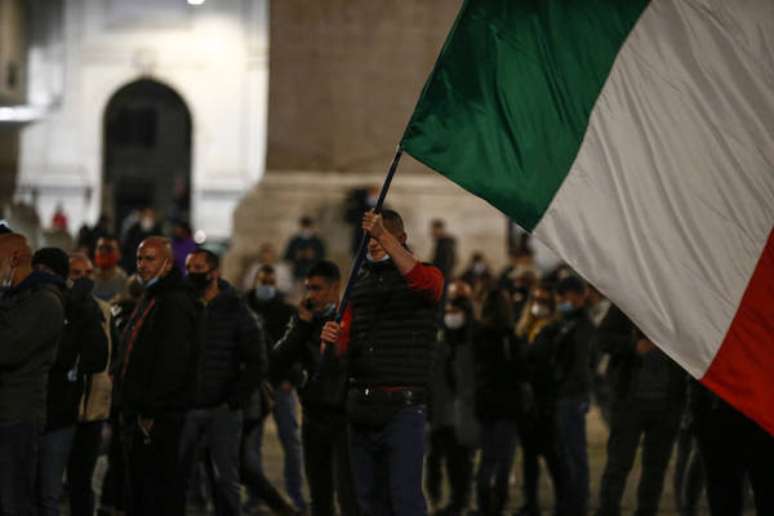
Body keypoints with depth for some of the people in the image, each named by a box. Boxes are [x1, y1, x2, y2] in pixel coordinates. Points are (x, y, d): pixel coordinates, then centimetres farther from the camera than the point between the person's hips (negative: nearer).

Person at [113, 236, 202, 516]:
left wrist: (150, 411, -22)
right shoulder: (150, 299, 19)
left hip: (158, 419, -11)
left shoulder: (176, 304, -15)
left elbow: (171, 363, -23)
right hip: (140, 413, 11)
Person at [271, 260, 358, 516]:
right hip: (313, 416, 6)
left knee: (347, 494, -14)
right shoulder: (303, 319, 10)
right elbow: (278, 361, 0)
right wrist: (302, 323, -7)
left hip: (343, 416, -5)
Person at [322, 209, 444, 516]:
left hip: (402, 407, -6)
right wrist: (332, 339, -10)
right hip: (361, 407, 6)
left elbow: (420, 280, -26)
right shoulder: (359, 283, 17)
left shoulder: (427, 277, 1)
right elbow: (346, 344, 15)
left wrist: (383, 235, -33)